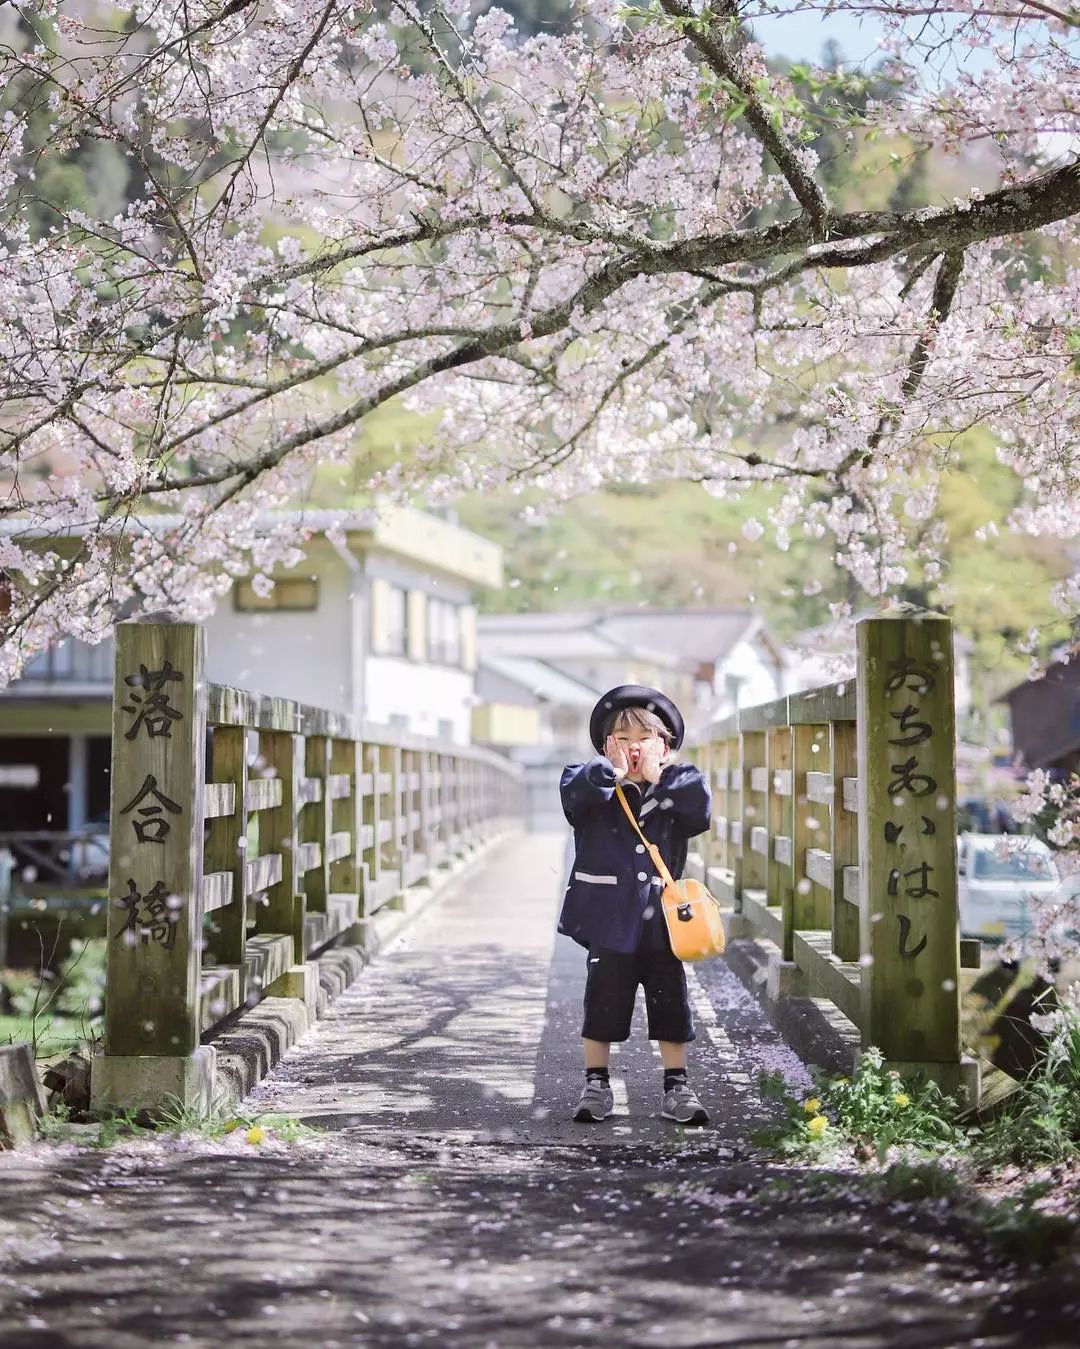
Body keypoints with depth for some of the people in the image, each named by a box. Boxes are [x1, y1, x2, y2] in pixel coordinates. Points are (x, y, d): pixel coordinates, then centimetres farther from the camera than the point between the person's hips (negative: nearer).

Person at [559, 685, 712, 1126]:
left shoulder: (677, 786, 4)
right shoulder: (597, 789, -1)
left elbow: (701, 806, -16)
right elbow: (572, 788, -22)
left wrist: (657, 778, -15)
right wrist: (613, 772, -30)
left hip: (662, 919, 2)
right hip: (609, 920, -2)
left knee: (671, 1004, 8)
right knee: (604, 1003, 6)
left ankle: (676, 1088, 19)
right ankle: (596, 1086, 19)